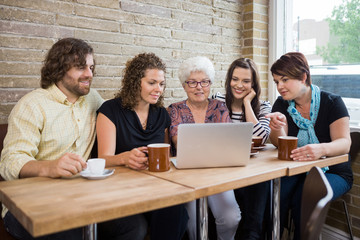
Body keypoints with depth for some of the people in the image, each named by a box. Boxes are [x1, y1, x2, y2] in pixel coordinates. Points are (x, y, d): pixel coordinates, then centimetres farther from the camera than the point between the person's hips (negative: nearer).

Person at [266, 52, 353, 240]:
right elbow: (280, 144, -7)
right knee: (275, 193, -26)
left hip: (332, 173, -2)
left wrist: (322, 149, -40)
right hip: (295, 171, 3)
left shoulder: (332, 102, -6)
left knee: (304, 197, -29)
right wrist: (277, 128, -31)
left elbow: (344, 143, -17)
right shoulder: (281, 104, 3)